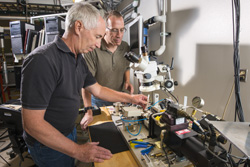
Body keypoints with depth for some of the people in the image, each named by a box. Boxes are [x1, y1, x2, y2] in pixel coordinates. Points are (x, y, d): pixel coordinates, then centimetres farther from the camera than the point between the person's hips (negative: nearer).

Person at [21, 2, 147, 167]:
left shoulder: (79, 59, -1)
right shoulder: (42, 60, -29)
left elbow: (97, 90, 8)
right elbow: (32, 123, -28)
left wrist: (131, 98, 6)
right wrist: (77, 151, -26)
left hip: (70, 132, 8)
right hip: (48, 143, -7)